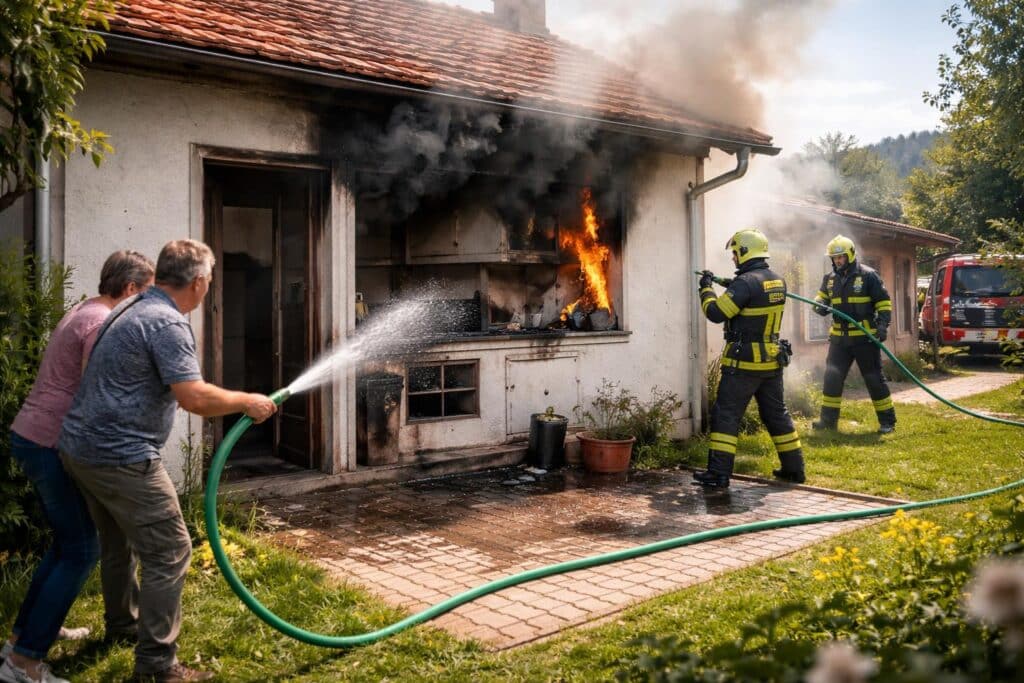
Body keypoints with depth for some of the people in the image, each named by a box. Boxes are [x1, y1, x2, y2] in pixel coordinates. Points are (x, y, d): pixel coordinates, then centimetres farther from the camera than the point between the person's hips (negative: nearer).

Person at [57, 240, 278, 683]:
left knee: (117, 541, 27)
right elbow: (194, 398, -25)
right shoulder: (168, 323, -17)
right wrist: (247, 403, -12)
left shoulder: (134, 310, 15)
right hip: (120, 455, -10)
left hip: (80, 447, 11)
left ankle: (123, 623, 46)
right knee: (169, 551, -5)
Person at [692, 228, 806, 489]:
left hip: (744, 362, -7)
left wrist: (706, 289, -2)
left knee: (725, 415, -2)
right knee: (777, 414, 18)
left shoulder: (745, 283, -18)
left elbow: (715, 313, -17)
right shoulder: (778, 281, 8)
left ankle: (718, 474, -3)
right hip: (772, 360, 8)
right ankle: (794, 468, 24)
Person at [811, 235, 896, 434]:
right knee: (832, 377, 2)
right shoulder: (830, 278, 9)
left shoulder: (868, 275, -6)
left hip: (865, 337, -5)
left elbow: (883, 302, -3)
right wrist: (820, 306, -8)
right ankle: (828, 419, 11)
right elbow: (822, 298, 16)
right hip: (839, 337, 5)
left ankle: (887, 421, 10)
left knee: (874, 378, 1)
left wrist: (883, 324, -14)